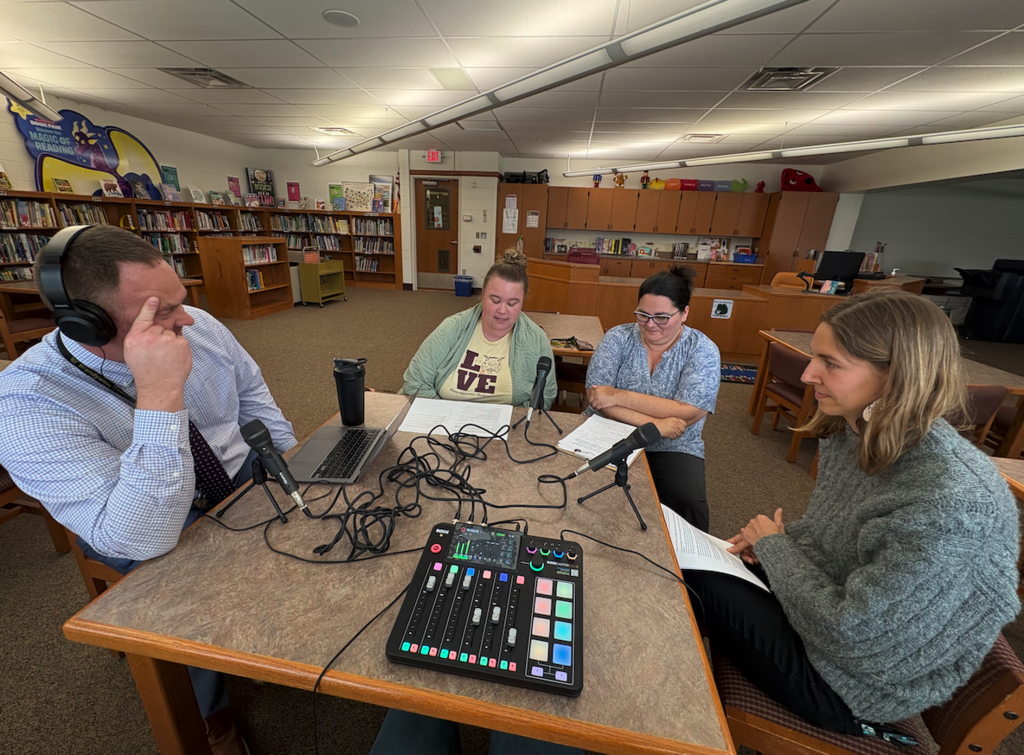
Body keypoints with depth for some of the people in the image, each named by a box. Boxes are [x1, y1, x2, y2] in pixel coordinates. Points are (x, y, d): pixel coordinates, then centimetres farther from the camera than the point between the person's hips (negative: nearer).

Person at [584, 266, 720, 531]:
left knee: (688, 503, -27)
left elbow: (686, 414, -16)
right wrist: (655, 424, -22)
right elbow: (596, 397, -13)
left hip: (672, 449, 0)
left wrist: (620, 396, -21)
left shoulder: (702, 350, -4)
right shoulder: (618, 338, -3)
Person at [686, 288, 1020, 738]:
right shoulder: (857, 434, -8)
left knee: (693, 581, -9)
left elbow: (850, 633, -27)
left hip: (857, 685, -6)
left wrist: (774, 545, -14)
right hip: (828, 603, 7)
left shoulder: (952, 504, -33)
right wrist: (777, 542, -7)